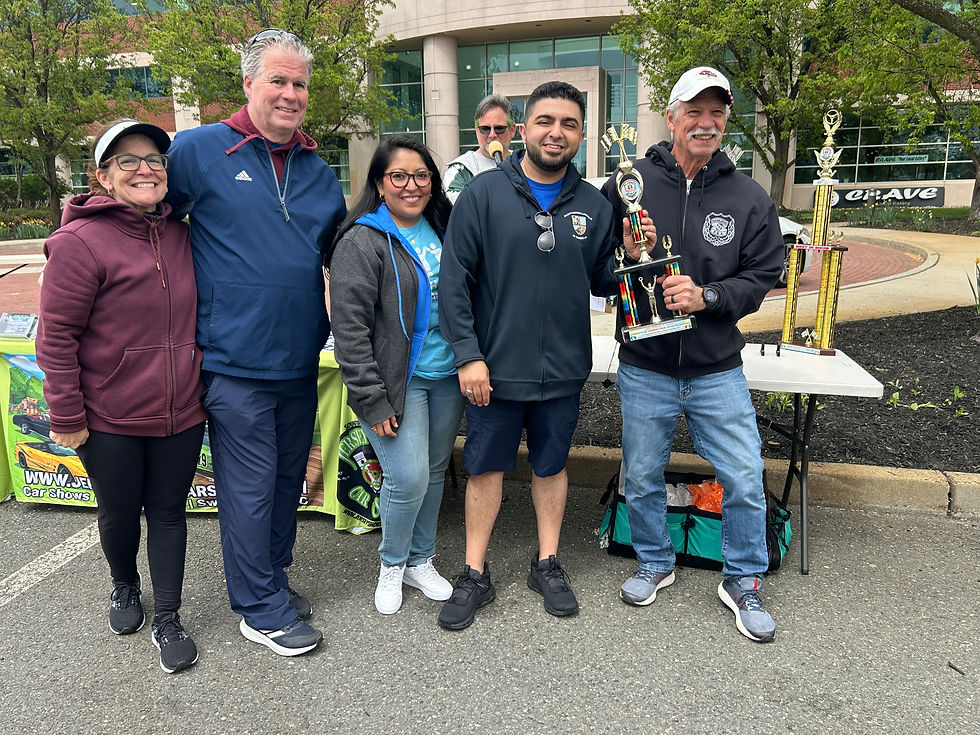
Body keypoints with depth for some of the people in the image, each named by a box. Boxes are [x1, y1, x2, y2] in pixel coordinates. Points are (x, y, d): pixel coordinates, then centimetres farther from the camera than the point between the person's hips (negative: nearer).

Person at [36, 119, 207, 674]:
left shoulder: (179, 235, 4)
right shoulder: (80, 241, -13)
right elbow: (57, 336, -12)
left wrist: (203, 383, 16)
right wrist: (67, 417, -11)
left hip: (181, 413, 4)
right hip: (110, 419, -3)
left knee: (168, 512, 12)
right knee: (119, 513, 17)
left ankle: (168, 620, 27)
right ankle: (125, 586, 46)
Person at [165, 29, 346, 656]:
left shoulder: (319, 172, 10)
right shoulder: (199, 150, -5)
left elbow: (342, 249, 23)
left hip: (300, 361, 6)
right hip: (235, 361, -5)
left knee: (289, 476, 17)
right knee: (250, 486, 3)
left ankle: (273, 575, 38)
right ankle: (262, 608, 21)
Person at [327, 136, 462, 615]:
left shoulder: (442, 229, 10)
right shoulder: (362, 242, -10)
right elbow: (350, 327, -14)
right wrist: (372, 399, -17)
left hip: (447, 377, 6)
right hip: (398, 381, -6)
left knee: (435, 472, 13)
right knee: (408, 479, -8)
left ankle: (421, 561, 32)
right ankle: (392, 566, 19)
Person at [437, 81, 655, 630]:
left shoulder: (595, 205, 3)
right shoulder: (484, 194, -6)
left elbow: (602, 281, 10)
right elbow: (455, 280, -8)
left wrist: (633, 256, -10)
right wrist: (468, 354, -13)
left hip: (564, 369, 3)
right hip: (494, 367, -2)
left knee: (552, 465, 16)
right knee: (486, 467, 9)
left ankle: (548, 564, 34)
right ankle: (475, 575, 26)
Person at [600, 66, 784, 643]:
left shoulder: (750, 198, 0)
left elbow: (761, 277, -1)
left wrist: (707, 296, -17)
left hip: (718, 371, 1)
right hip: (645, 369, 0)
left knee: (745, 482, 4)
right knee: (643, 478, 14)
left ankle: (743, 582, 29)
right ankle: (655, 564, 40)